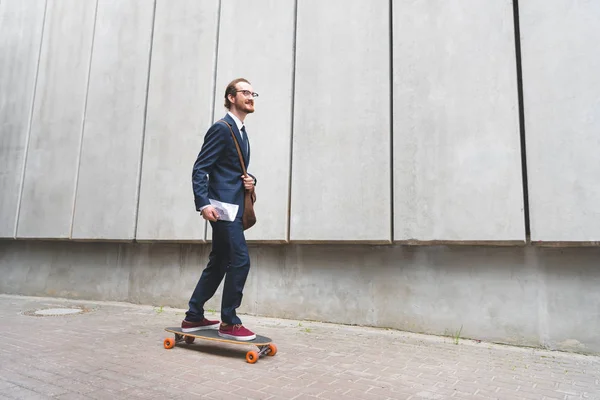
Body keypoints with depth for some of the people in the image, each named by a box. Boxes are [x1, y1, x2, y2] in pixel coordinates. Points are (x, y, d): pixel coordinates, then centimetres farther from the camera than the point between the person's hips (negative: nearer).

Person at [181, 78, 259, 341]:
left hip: (234, 207, 10)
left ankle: (193, 317, 23)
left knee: (218, 264, 12)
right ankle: (229, 322, 2)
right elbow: (200, 169, -13)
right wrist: (203, 203, -23)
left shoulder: (241, 132, 21)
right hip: (223, 206, -10)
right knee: (240, 260, -11)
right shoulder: (221, 128, -7)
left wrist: (250, 181, 4)